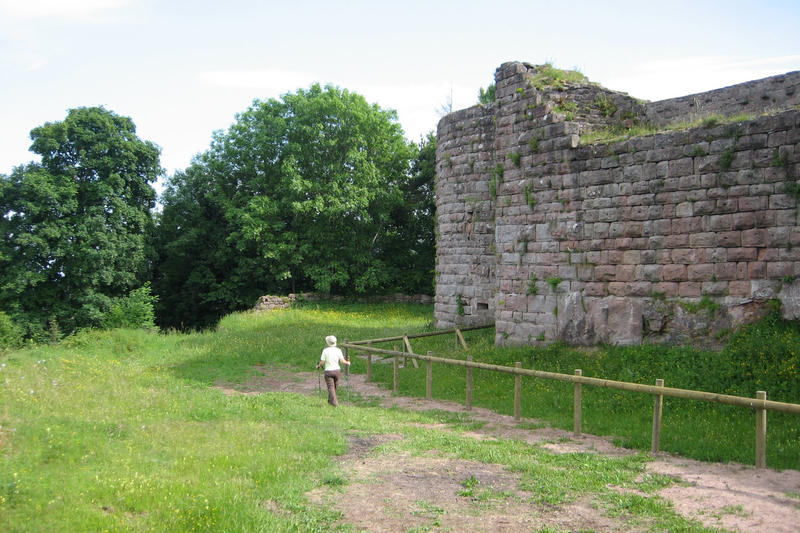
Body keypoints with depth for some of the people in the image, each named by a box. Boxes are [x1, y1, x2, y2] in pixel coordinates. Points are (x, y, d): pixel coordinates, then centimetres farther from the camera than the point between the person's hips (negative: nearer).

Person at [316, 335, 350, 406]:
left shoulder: (325, 351, -10)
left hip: (328, 371, -3)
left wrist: (318, 365, 13)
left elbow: (322, 362, -8)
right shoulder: (338, 350, -5)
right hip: (337, 370, 3)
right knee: (335, 386, 21)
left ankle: (334, 402, -11)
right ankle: (330, 400, 34)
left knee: (331, 387, 1)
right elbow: (342, 361, -8)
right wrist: (347, 362, 12)